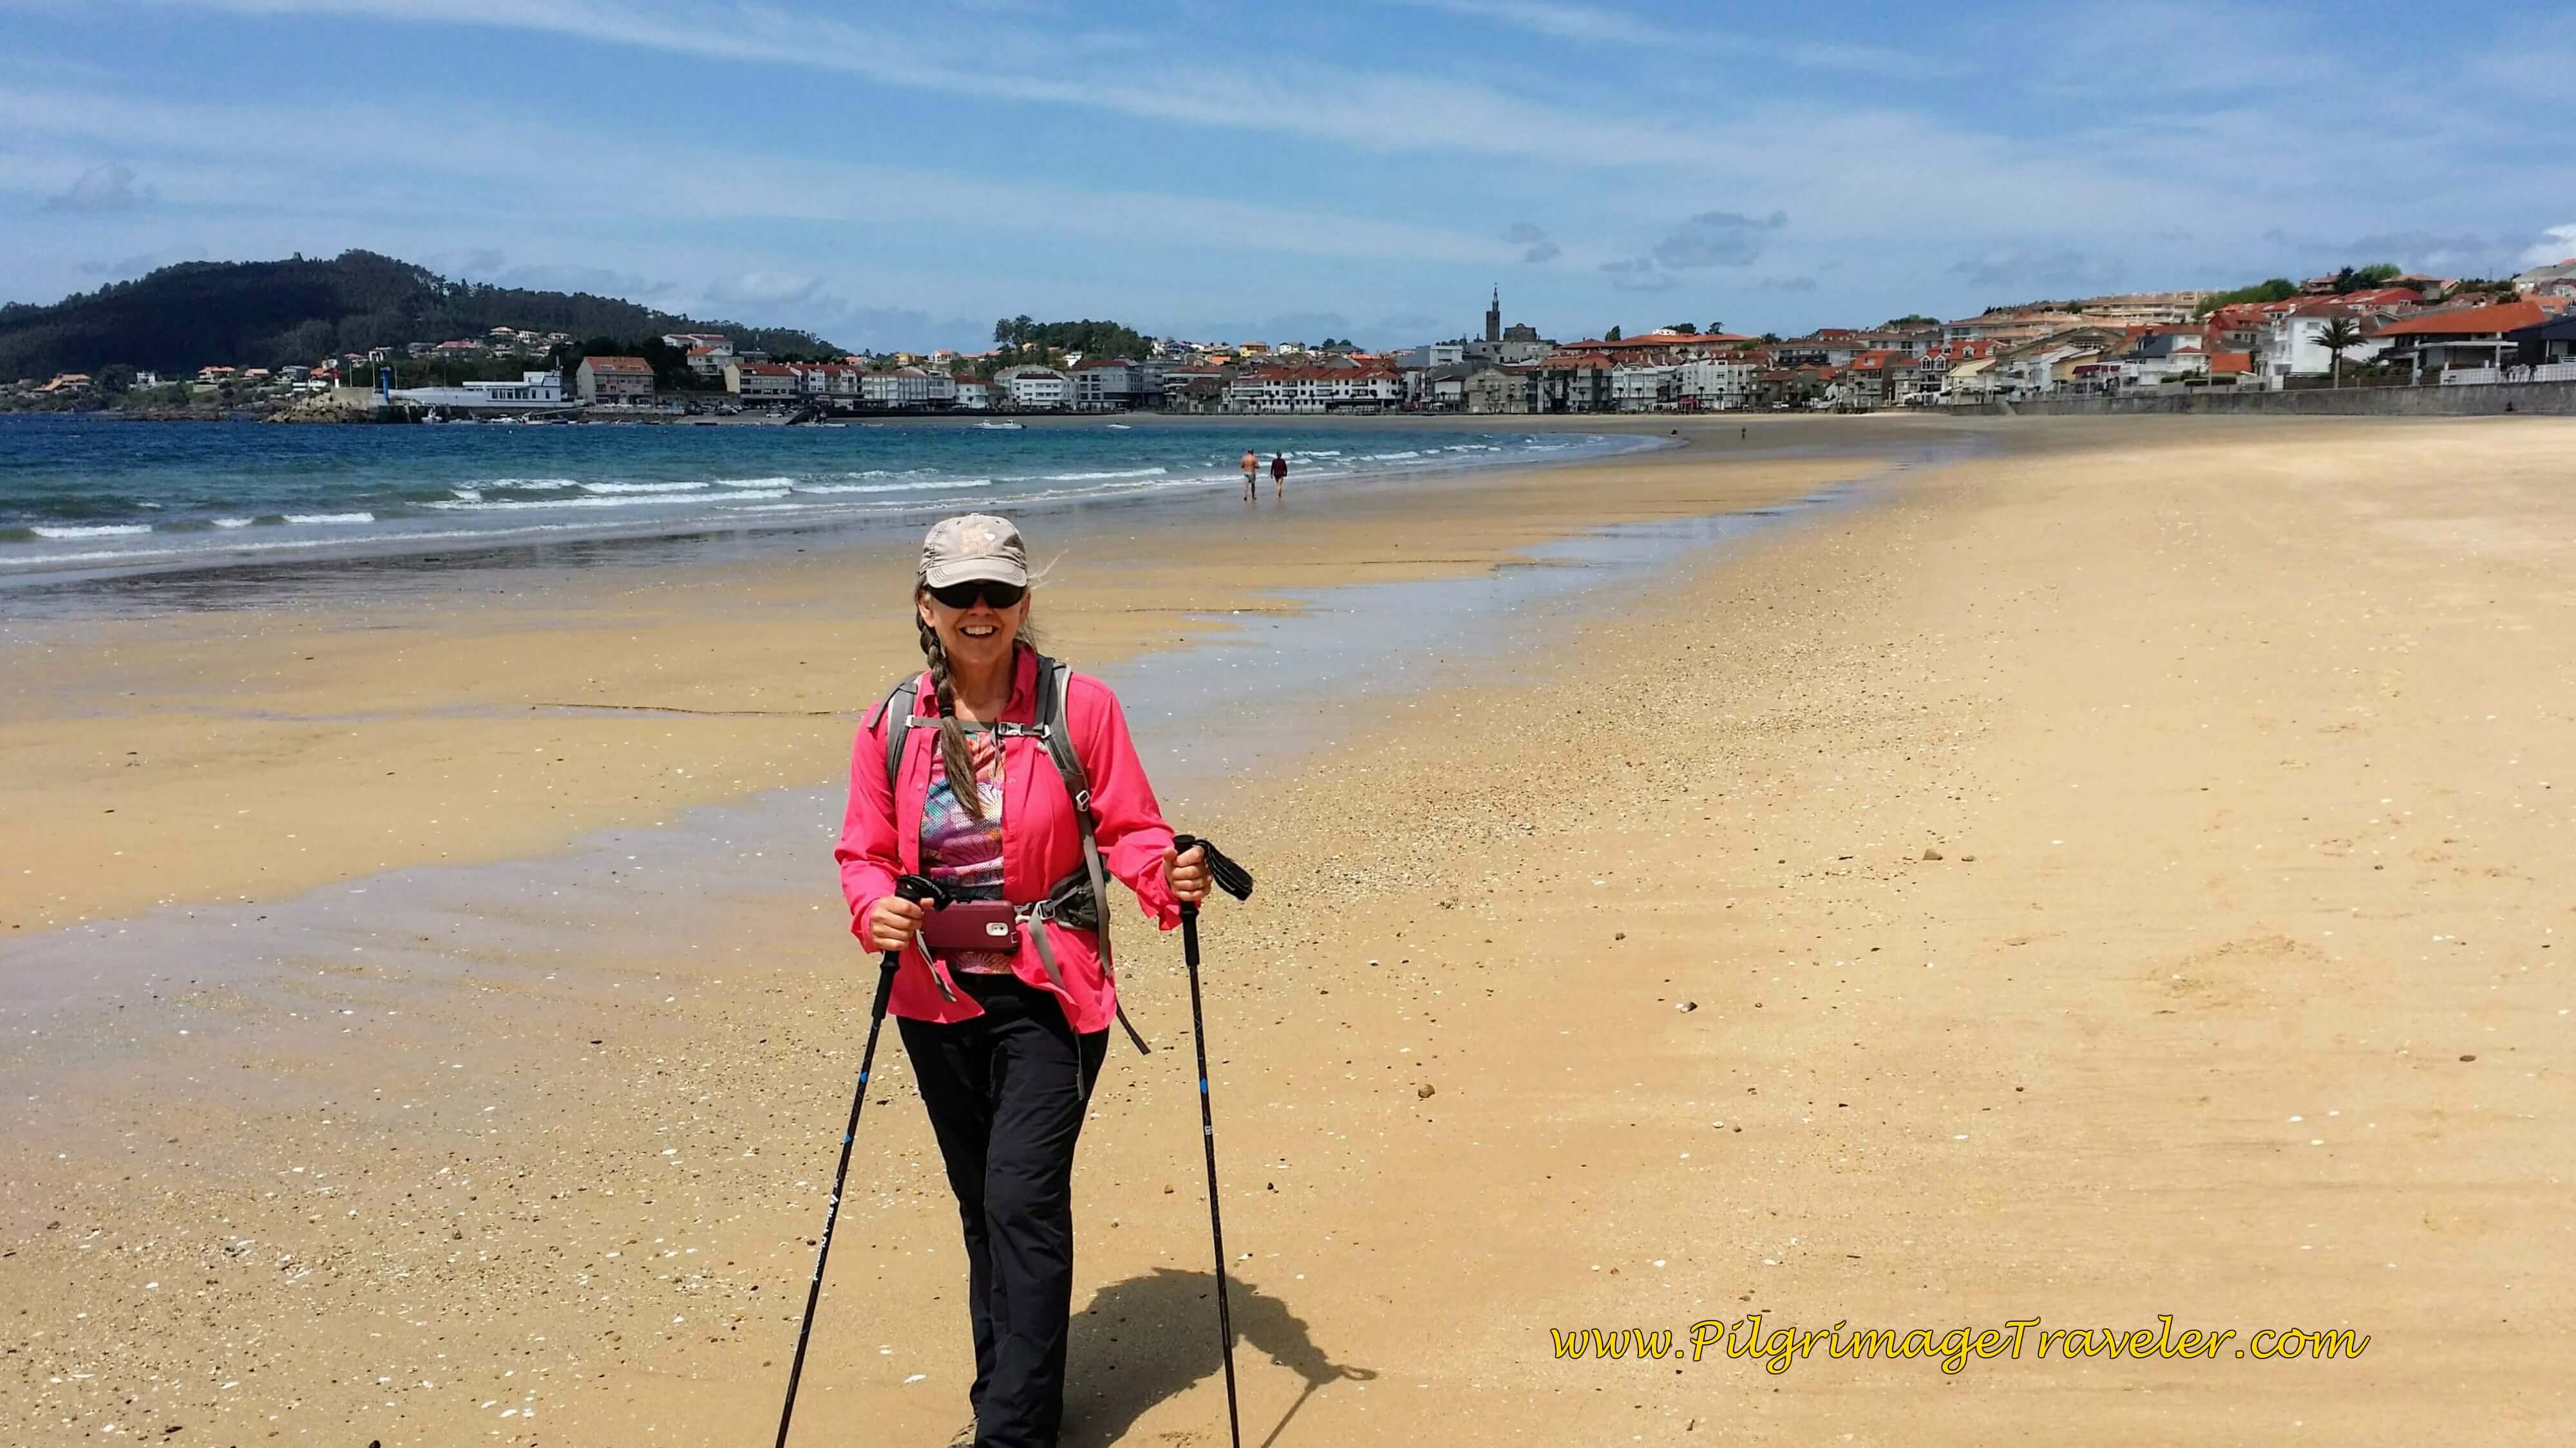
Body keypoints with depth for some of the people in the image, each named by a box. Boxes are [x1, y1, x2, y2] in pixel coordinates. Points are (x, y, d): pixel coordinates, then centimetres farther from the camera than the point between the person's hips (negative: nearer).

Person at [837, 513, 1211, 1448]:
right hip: (939, 1001, 4)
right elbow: (864, 852, 4)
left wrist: (1168, 879, -25)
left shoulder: (1080, 706, -8)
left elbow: (1128, 828, -5)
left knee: (1024, 1201, -10)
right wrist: (876, 909, -17)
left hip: (1049, 996, -4)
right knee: (983, 1207, 16)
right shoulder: (892, 726, 0)